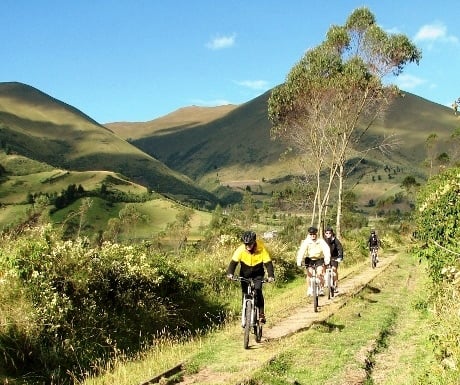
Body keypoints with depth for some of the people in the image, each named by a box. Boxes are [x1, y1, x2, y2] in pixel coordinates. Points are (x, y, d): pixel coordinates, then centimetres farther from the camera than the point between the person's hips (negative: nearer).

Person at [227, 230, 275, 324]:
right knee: (245, 293, -6)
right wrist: (230, 273, -44)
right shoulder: (241, 249, -25)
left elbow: (268, 263, -27)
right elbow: (233, 262, -27)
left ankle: (261, 313, -7)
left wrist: (271, 276, -42)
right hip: (245, 273, 1)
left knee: (258, 291, -19)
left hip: (258, 273, -1)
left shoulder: (261, 249, -27)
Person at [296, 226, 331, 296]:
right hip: (309, 259, 1)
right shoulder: (306, 242, -15)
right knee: (309, 274, -14)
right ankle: (309, 289, 2)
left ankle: (321, 289, -1)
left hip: (319, 259, -1)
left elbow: (326, 250, -25)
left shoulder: (321, 241, -16)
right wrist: (299, 262, -36)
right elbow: (301, 251, -24)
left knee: (319, 273, -18)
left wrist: (327, 260, -39)